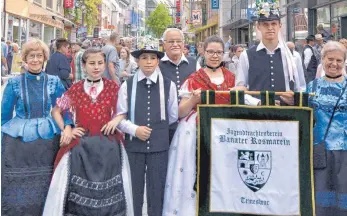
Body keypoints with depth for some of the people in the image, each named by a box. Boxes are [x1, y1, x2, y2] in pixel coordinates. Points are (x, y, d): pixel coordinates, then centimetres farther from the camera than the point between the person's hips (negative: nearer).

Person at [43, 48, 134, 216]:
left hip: (108, 145, 0)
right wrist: (65, 129, 0)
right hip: (80, 145, 0)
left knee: (108, 190, 6)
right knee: (78, 191, 6)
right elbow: (56, 111, 13)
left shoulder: (114, 87, 1)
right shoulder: (75, 89, 3)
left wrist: (117, 119, -9)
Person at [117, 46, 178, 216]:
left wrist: (158, 129, 11)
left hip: (159, 145, 0)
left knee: (157, 188, 7)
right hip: (134, 144, 0)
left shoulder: (168, 85, 0)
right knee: (134, 188, 11)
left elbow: (173, 116, 10)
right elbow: (119, 116, -1)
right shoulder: (127, 85, -1)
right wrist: (135, 129, -14)